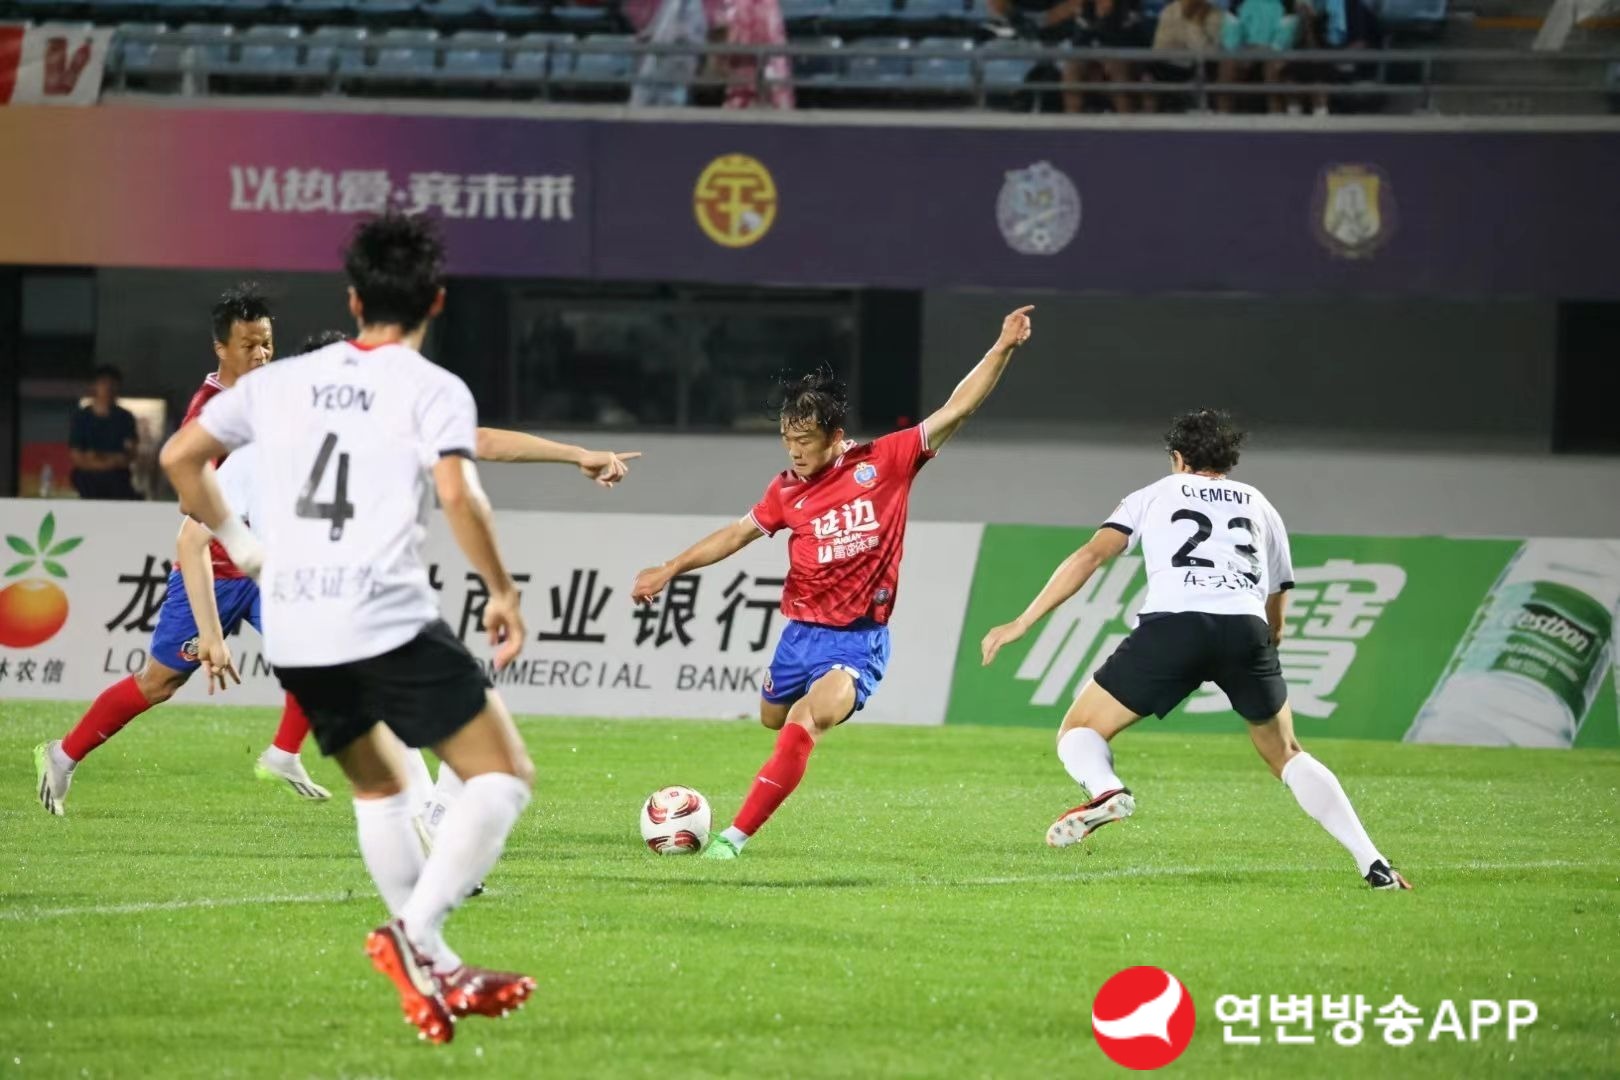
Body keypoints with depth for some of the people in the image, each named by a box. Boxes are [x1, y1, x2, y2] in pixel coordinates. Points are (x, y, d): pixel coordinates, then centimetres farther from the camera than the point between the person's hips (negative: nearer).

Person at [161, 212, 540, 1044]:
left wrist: (239, 546, 27)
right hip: (389, 624, -6)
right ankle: (414, 932, -17)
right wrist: (502, 590, -5)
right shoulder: (433, 389, -2)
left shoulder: (280, 381, 14)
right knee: (503, 776, 1)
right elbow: (457, 493, -17)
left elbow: (180, 458, 16)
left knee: (380, 789, 25)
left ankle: (438, 973, 20)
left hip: (292, 636, 6)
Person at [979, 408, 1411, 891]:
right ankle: (1373, 864, 7)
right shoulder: (1260, 506, 32)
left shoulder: (1153, 496, 26)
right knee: (1286, 756, 21)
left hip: (1171, 623, -2)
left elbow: (1089, 556, 12)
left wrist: (1021, 623, 12)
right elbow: (1276, 618, 34)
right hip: (1246, 626, 3)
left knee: (1079, 731, 11)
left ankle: (1104, 789, -25)